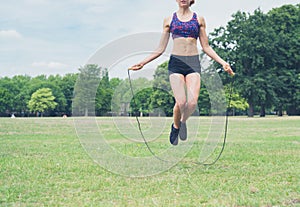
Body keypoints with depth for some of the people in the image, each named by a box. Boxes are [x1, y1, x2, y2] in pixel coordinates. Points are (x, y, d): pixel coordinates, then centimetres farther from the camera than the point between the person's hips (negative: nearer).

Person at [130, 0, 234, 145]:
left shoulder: (199, 19, 11)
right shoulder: (169, 20, 10)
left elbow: (206, 47, 13)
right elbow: (161, 49, 12)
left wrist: (222, 62, 2)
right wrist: (143, 63, 5)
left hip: (193, 62, 1)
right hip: (176, 62, -1)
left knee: (192, 102, -14)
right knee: (181, 102, -15)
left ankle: (183, 122, 19)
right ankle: (176, 126, 15)